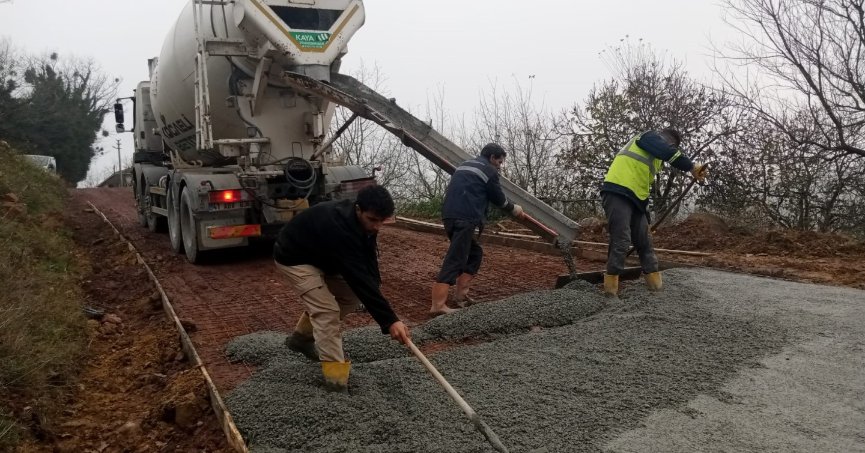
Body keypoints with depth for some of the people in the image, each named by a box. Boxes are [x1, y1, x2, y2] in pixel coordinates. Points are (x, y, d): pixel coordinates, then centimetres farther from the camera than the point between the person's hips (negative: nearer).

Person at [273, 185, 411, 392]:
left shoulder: (363, 222, -12)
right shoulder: (339, 227, -39)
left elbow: (368, 266, -3)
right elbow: (359, 278, -44)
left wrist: (376, 289, -20)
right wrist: (389, 321, -45)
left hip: (322, 256, 9)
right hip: (294, 258, -9)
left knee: (351, 296, 8)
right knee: (327, 310, -19)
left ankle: (302, 336, 26)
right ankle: (336, 381, -13)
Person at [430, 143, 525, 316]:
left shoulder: (464, 165, 26)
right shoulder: (489, 170, 2)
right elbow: (498, 198, 9)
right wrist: (513, 209, 28)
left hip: (450, 215, 9)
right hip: (464, 219, -9)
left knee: (475, 252, 21)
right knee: (454, 260, -11)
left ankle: (461, 294, 19)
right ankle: (438, 305, -16)